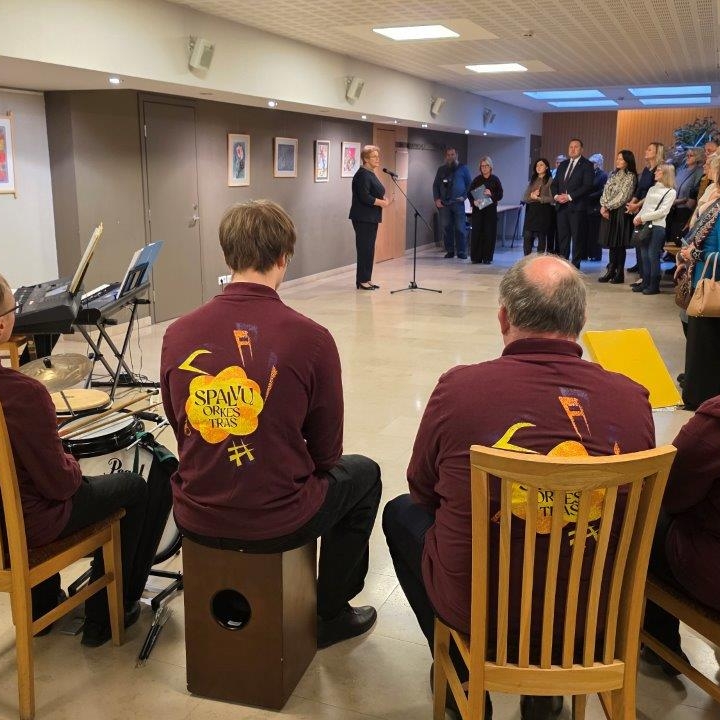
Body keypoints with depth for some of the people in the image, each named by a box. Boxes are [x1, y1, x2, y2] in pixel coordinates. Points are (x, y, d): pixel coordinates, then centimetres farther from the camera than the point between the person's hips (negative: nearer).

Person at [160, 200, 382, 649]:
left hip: (196, 520, 4)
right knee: (363, 473, 25)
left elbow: (182, 431, 7)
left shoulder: (178, 334, -8)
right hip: (278, 525, -4)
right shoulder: (311, 338, -18)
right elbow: (326, 451, -4)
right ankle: (331, 613, 34)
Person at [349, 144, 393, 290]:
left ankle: (367, 279, 16)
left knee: (369, 249, 11)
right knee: (364, 249, -6)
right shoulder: (362, 175, -14)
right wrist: (382, 203, -15)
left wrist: (384, 200, 5)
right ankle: (361, 281, -1)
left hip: (371, 218, 10)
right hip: (363, 218, -10)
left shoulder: (371, 174, 17)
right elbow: (364, 197, -22)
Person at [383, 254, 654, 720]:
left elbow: (421, 490, -1)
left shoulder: (459, 387, -20)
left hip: (478, 610, -2)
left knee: (401, 513, 24)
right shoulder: (633, 399, -13)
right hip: (595, 613, 3)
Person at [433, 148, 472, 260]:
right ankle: (449, 251, 10)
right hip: (443, 203, 2)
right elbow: (435, 185, 15)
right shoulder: (441, 169, 16)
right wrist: (436, 199, 1)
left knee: (460, 228, -5)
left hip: (458, 203, -2)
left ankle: (461, 252, -1)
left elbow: (469, 184, 7)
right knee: (446, 228, 2)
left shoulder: (463, 168, 10)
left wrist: (464, 196, -7)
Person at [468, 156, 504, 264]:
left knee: (489, 233, -3)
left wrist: (491, 194, -18)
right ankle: (476, 257, 5)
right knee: (476, 232, -2)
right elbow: (469, 193, 4)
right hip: (478, 210, 1)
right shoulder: (477, 180, 6)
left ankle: (487, 257, 4)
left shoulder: (495, 180, 3)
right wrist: (473, 201, -15)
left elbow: (500, 195, 1)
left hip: (491, 210, -1)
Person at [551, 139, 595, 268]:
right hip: (561, 206, 6)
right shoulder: (563, 165, 19)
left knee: (577, 237, -2)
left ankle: (575, 265, 3)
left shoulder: (586, 165, -1)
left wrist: (570, 197, -16)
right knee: (562, 237, 6)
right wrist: (556, 196, -3)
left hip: (576, 206, -6)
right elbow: (555, 183, 17)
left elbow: (587, 186, -10)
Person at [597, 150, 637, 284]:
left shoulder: (630, 177, -6)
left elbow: (623, 196, -13)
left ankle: (619, 274, 4)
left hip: (621, 212, -6)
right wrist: (603, 206, -4)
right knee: (611, 243, 8)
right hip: (608, 212, 6)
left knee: (619, 244, -3)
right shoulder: (613, 174, 15)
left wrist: (608, 206, -11)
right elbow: (605, 191, 11)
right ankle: (611, 271, 15)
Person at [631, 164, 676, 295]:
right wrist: (637, 218, -3)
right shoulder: (652, 189, 20)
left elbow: (663, 211, -10)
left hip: (657, 226, -6)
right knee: (643, 255, 5)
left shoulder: (670, 191, 0)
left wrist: (642, 218, -13)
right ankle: (645, 282, 12)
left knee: (653, 256, -5)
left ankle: (654, 285, 1)